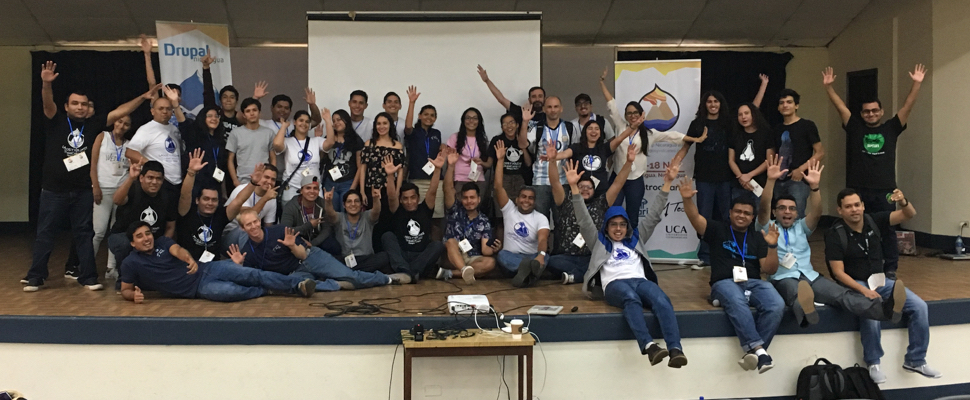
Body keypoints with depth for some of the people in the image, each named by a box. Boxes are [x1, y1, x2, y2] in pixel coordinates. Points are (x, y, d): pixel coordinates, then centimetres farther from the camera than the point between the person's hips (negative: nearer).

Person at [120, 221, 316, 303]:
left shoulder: (162, 242, 10)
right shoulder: (131, 264, 4)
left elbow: (178, 250, -9)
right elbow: (125, 290, 10)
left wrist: (190, 259, -35)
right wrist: (134, 295, -17)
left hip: (206, 269, 3)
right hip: (198, 288, -3)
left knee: (253, 275, -16)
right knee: (232, 291, -32)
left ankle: (299, 285, -19)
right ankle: (266, 290, -4)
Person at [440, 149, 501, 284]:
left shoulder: (484, 221, 5)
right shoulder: (455, 210, 3)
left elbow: (485, 249, -5)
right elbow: (448, 188, -15)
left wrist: (493, 249, -29)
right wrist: (451, 166, -29)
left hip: (473, 259, 2)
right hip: (452, 258, -1)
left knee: (490, 262, -28)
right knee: (451, 241, -32)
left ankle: (449, 273, -34)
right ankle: (465, 270, -58)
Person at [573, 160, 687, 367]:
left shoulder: (636, 238, 32)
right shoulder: (599, 241, 25)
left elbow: (654, 215, 27)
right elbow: (584, 220, 14)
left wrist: (667, 183, 21)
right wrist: (574, 187, 3)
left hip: (640, 280, 3)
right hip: (614, 284, -3)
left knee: (662, 301, -34)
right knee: (631, 299, -40)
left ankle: (676, 350, -50)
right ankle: (649, 346, -58)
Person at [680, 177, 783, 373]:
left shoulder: (757, 238, 20)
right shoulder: (717, 230, 13)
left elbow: (769, 270, 12)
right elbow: (695, 218, -5)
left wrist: (772, 246, -5)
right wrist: (688, 200, -25)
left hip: (753, 283, 3)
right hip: (725, 283, -3)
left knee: (776, 305, -29)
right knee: (737, 302, -39)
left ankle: (752, 351, -27)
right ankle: (759, 350, -43)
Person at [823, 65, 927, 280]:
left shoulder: (891, 128, 8)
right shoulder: (854, 128, 7)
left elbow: (908, 106, 1)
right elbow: (840, 106, 1)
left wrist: (917, 84, -9)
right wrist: (828, 86, -7)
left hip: (884, 191, 0)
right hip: (857, 191, 0)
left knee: (887, 231, 6)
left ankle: (890, 269, 14)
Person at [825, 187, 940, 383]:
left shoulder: (873, 221, 0)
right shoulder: (835, 235, -13)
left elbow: (910, 214, 0)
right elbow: (838, 273, -15)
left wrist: (903, 202, -24)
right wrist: (864, 291, -25)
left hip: (881, 281, 5)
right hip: (854, 285, -5)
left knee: (919, 306, -12)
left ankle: (915, 360, 3)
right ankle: (873, 363, -13)